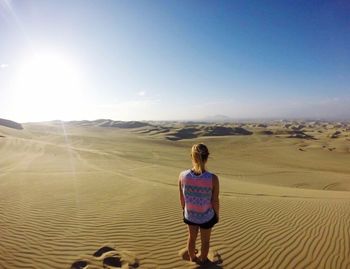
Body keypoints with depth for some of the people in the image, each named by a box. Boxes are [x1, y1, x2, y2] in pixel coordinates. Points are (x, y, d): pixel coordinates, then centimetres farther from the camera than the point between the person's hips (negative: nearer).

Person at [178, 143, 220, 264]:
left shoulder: (183, 175, -25)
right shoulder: (213, 178, -31)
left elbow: (182, 198, -9)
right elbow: (215, 201, -16)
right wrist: (217, 214, 5)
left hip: (190, 214, 2)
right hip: (207, 216, -2)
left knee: (192, 237, 31)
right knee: (205, 240, 28)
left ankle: (192, 258, 58)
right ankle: (203, 260, 55)